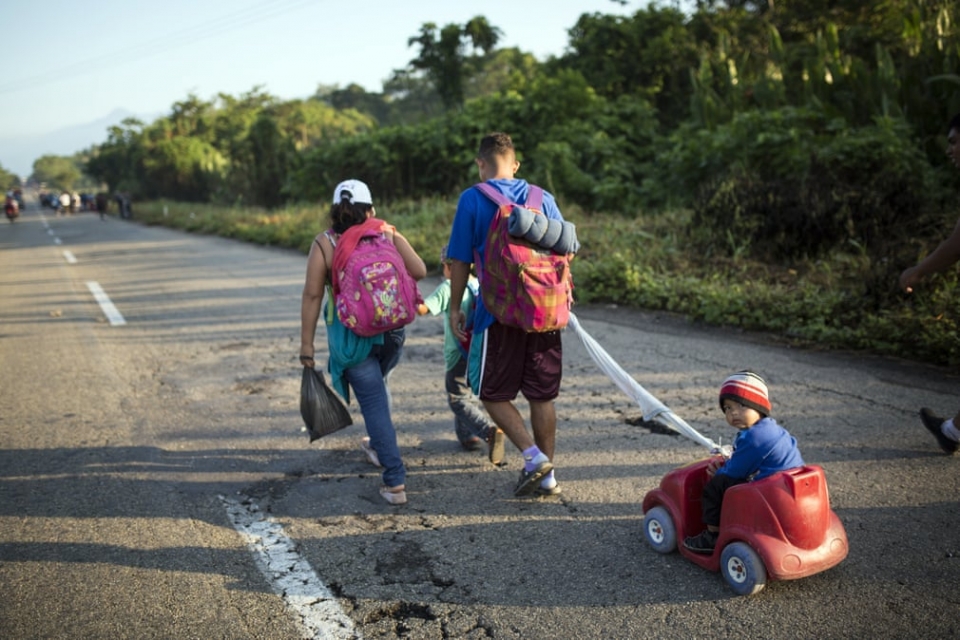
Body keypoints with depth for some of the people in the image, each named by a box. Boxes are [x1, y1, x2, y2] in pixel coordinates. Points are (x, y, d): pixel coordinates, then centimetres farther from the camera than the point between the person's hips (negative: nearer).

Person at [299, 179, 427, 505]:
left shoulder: (324, 243, -5)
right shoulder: (388, 234, -1)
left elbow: (312, 294, -9)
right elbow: (419, 271, -10)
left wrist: (306, 343, -6)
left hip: (350, 335, -3)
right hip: (391, 330, 3)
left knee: (374, 403, 0)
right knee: (376, 386, 30)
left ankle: (395, 482, -2)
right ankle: (378, 446, 47)